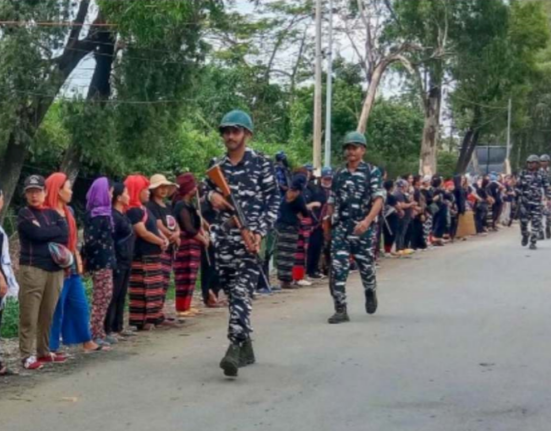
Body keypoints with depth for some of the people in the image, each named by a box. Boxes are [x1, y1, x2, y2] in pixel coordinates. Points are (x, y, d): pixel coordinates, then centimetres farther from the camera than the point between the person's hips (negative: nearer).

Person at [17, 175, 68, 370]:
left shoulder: (52, 213, 15)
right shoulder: (24, 214, 1)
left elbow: (65, 235, 2)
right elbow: (38, 233, -15)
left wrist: (47, 236, -10)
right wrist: (56, 231, -1)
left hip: (55, 269, 5)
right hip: (32, 269, -5)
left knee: (49, 314, 8)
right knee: (29, 315, -6)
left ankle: (44, 352, 18)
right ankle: (27, 356, -4)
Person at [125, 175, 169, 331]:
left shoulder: (144, 209, 17)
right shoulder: (133, 211, -15)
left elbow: (154, 227, 21)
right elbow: (143, 232, -20)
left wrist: (164, 239, 2)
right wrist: (160, 242, -9)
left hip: (153, 254, 10)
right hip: (142, 256, -10)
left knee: (155, 288, 14)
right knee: (143, 289, -8)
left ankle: (153, 317, 20)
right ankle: (141, 321, -6)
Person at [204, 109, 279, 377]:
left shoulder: (261, 163, -2)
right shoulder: (216, 165, 11)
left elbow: (274, 199, -3)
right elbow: (207, 188, 23)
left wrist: (260, 231, -15)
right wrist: (211, 195, -4)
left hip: (249, 237, -5)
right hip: (223, 237, 5)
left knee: (241, 292, -16)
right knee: (232, 293, 10)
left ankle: (234, 349, -23)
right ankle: (246, 348, 22)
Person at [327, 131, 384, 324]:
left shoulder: (372, 172, -2)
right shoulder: (339, 175, 10)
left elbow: (379, 199, -12)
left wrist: (367, 221, -26)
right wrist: (333, 221, 8)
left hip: (362, 229, -3)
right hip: (340, 228, 3)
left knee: (366, 266, 10)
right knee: (337, 269, -7)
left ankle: (370, 293, 41)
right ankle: (340, 310, -4)